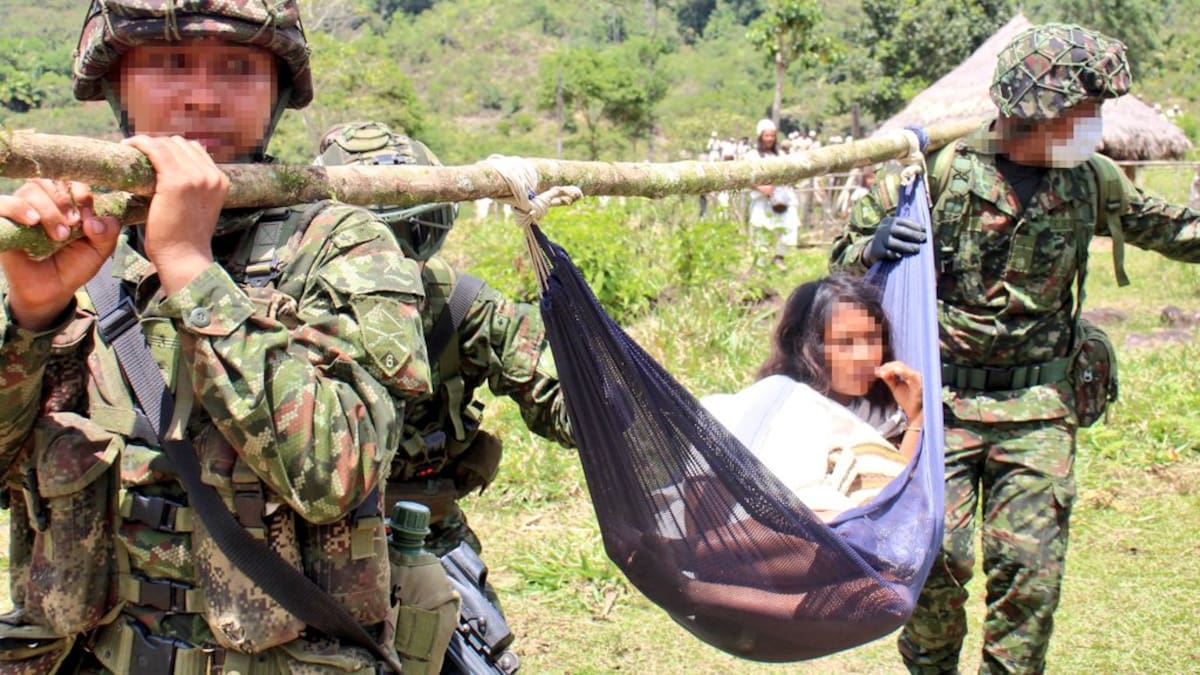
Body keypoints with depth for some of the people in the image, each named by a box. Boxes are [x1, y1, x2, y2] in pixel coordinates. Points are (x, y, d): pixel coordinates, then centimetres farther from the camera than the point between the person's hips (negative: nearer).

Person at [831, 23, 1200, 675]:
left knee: (1031, 567, -1)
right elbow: (846, 251, -2)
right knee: (938, 556, -5)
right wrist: (875, 245, -23)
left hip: (1039, 403, 3)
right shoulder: (941, 166, -9)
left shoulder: (1089, 179, 3)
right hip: (942, 398, -3)